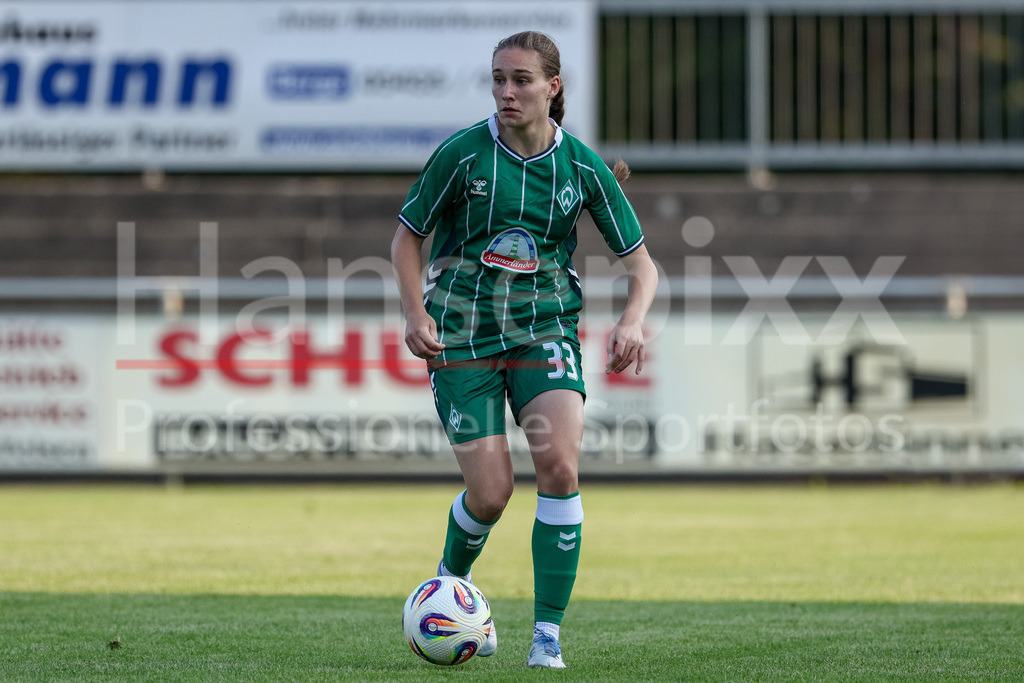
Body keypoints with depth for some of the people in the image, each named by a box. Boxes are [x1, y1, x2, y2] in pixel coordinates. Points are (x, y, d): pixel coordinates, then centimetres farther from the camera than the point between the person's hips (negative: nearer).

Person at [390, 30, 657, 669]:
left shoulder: (583, 166, -3)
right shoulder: (463, 153, -8)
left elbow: (641, 262, 3)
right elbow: (408, 236, 4)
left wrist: (632, 320, -17)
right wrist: (415, 312, -12)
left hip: (545, 328, 1)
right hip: (462, 333, -1)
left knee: (560, 467, -21)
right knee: (490, 492, -7)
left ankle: (548, 635, -11)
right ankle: (451, 582, 29)